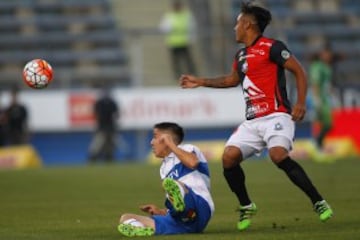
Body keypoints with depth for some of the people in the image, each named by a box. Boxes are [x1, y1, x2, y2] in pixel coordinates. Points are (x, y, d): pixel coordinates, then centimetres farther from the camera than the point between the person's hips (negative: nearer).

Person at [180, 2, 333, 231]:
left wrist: (300, 103, -17)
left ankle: (319, 203, -22)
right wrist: (200, 82, 35)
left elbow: (299, 71, -7)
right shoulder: (241, 55, 18)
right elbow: (232, 79, 37)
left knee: (279, 155, -30)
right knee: (229, 157, -8)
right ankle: (246, 207, 11)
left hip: (275, 116, -8)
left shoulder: (271, 47, -6)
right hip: (252, 121, 8)